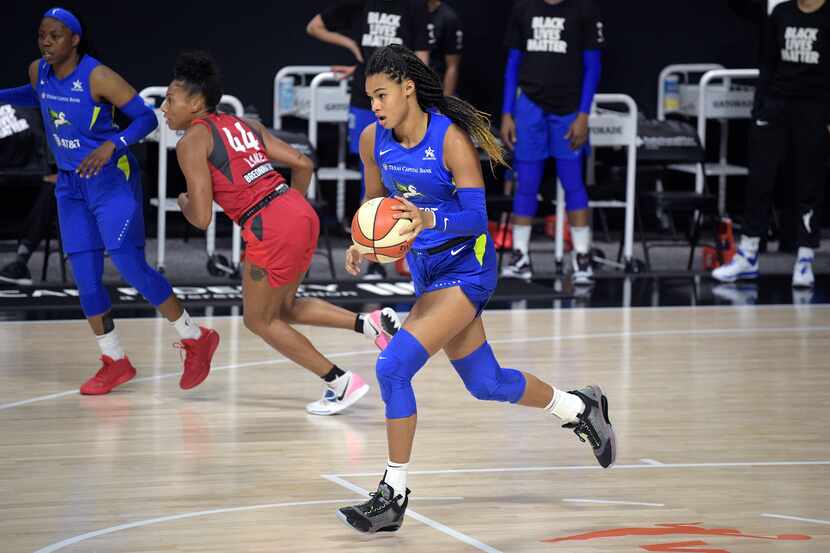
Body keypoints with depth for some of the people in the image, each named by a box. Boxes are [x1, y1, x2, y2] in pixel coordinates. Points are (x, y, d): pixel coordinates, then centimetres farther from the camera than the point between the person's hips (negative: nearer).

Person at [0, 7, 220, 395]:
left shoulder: (98, 77, -20)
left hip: (111, 179, -7)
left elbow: (146, 118, -18)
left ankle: (195, 339, 2)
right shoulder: (39, 72, 0)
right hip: (71, 185, 7)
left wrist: (112, 145, -33)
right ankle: (115, 363, 17)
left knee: (129, 264, -14)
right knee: (85, 278, 3)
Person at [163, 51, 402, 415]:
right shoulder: (243, 125, 19)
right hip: (302, 213, 8)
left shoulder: (192, 142, -3)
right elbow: (302, 163, 17)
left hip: (269, 228, -8)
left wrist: (184, 203, 13)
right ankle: (370, 323, 11)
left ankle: (340, 382, 14)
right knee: (281, 308, 26)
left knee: (260, 321, 14)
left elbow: (202, 218, -9)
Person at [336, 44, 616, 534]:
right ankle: (578, 407, 44)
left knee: (393, 367, -21)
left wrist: (429, 219, -39)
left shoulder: (451, 139, -20)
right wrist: (363, 244, -6)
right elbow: (376, 202, 13)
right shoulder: (373, 140, -2)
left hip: (465, 268, -8)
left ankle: (393, 496, -11)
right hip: (426, 270, 8)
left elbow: (476, 217, -21)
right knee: (485, 384, 18)